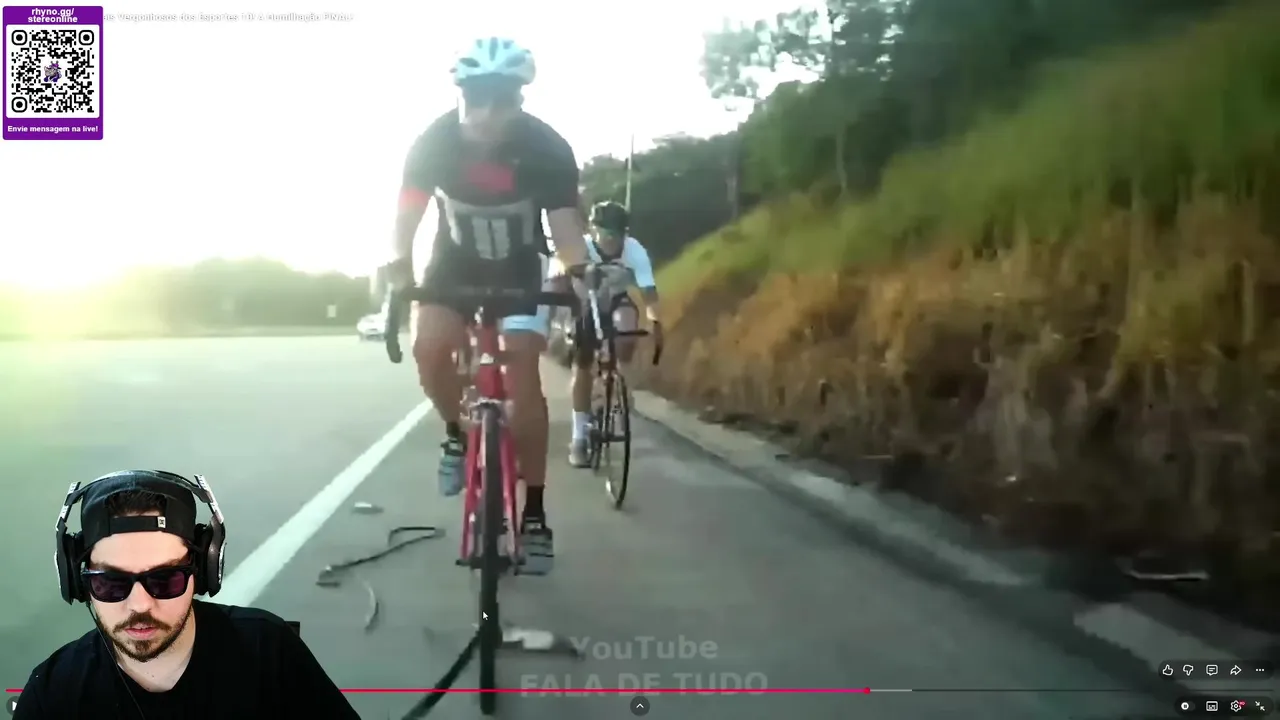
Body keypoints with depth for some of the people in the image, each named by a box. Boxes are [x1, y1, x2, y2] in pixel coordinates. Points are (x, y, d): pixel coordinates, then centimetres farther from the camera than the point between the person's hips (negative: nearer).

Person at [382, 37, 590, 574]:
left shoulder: (547, 148, -26)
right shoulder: (434, 142, -23)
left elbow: (566, 227, -26)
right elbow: (407, 218, -19)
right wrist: (399, 276, -36)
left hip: (521, 267, -1)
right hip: (456, 260, 1)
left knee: (522, 375, -16)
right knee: (429, 348, -25)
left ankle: (534, 514, -8)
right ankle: (458, 436, 7)